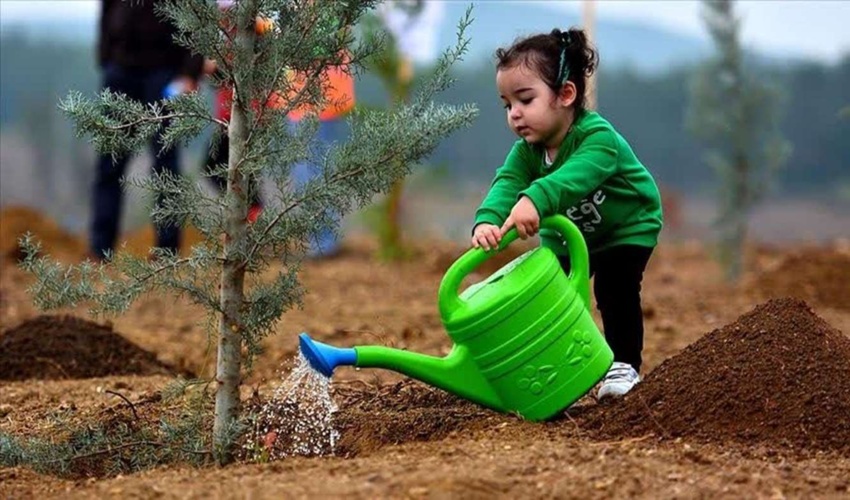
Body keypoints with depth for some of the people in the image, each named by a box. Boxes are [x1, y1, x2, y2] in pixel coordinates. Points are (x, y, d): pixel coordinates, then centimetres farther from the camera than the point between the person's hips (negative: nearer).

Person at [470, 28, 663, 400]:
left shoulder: (598, 137, -38)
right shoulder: (527, 150, -18)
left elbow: (577, 174, -58)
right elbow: (506, 183, -35)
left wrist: (536, 199, -77)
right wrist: (487, 220, -58)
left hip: (627, 227, -6)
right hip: (567, 235, 6)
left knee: (614, 287, -20)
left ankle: (624, 365, -6)